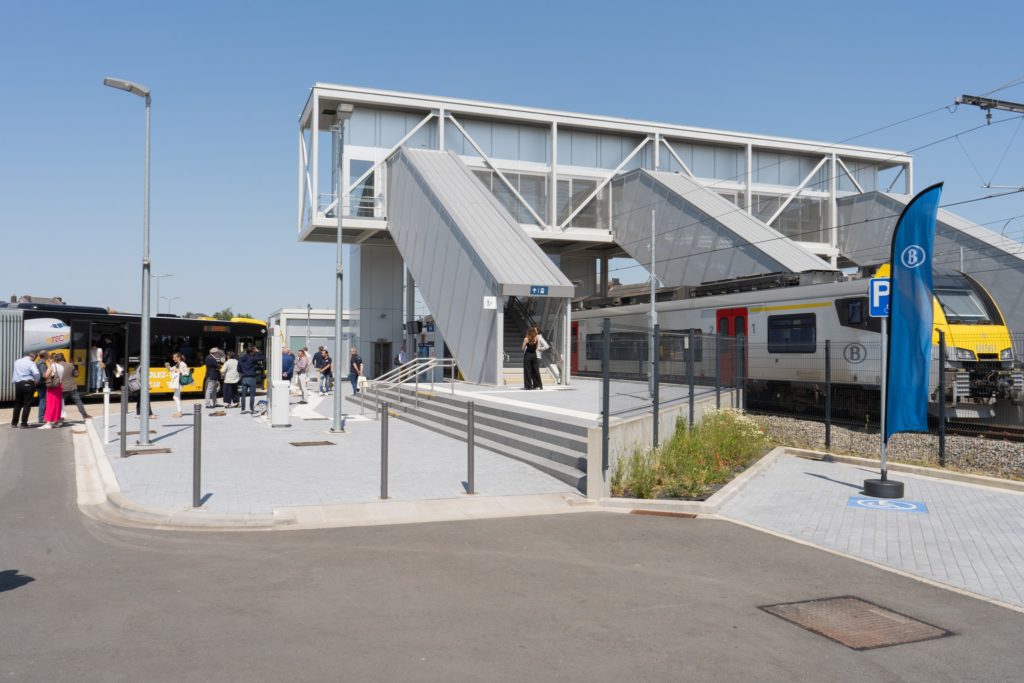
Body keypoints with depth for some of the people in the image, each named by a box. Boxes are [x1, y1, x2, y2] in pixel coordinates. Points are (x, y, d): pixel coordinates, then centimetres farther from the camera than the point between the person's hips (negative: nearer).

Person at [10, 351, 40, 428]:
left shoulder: (17, 362, 10)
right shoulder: (30, 363, -9)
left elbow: (14, 373, 16)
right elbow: (36, 373, -21)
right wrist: (36, 381, -5)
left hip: (18, 383, 5)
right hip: (28, 384, -5)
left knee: (18, 403, 17)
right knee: (27, 404, 1)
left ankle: (14, 422, 21)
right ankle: (24, 423, -2)